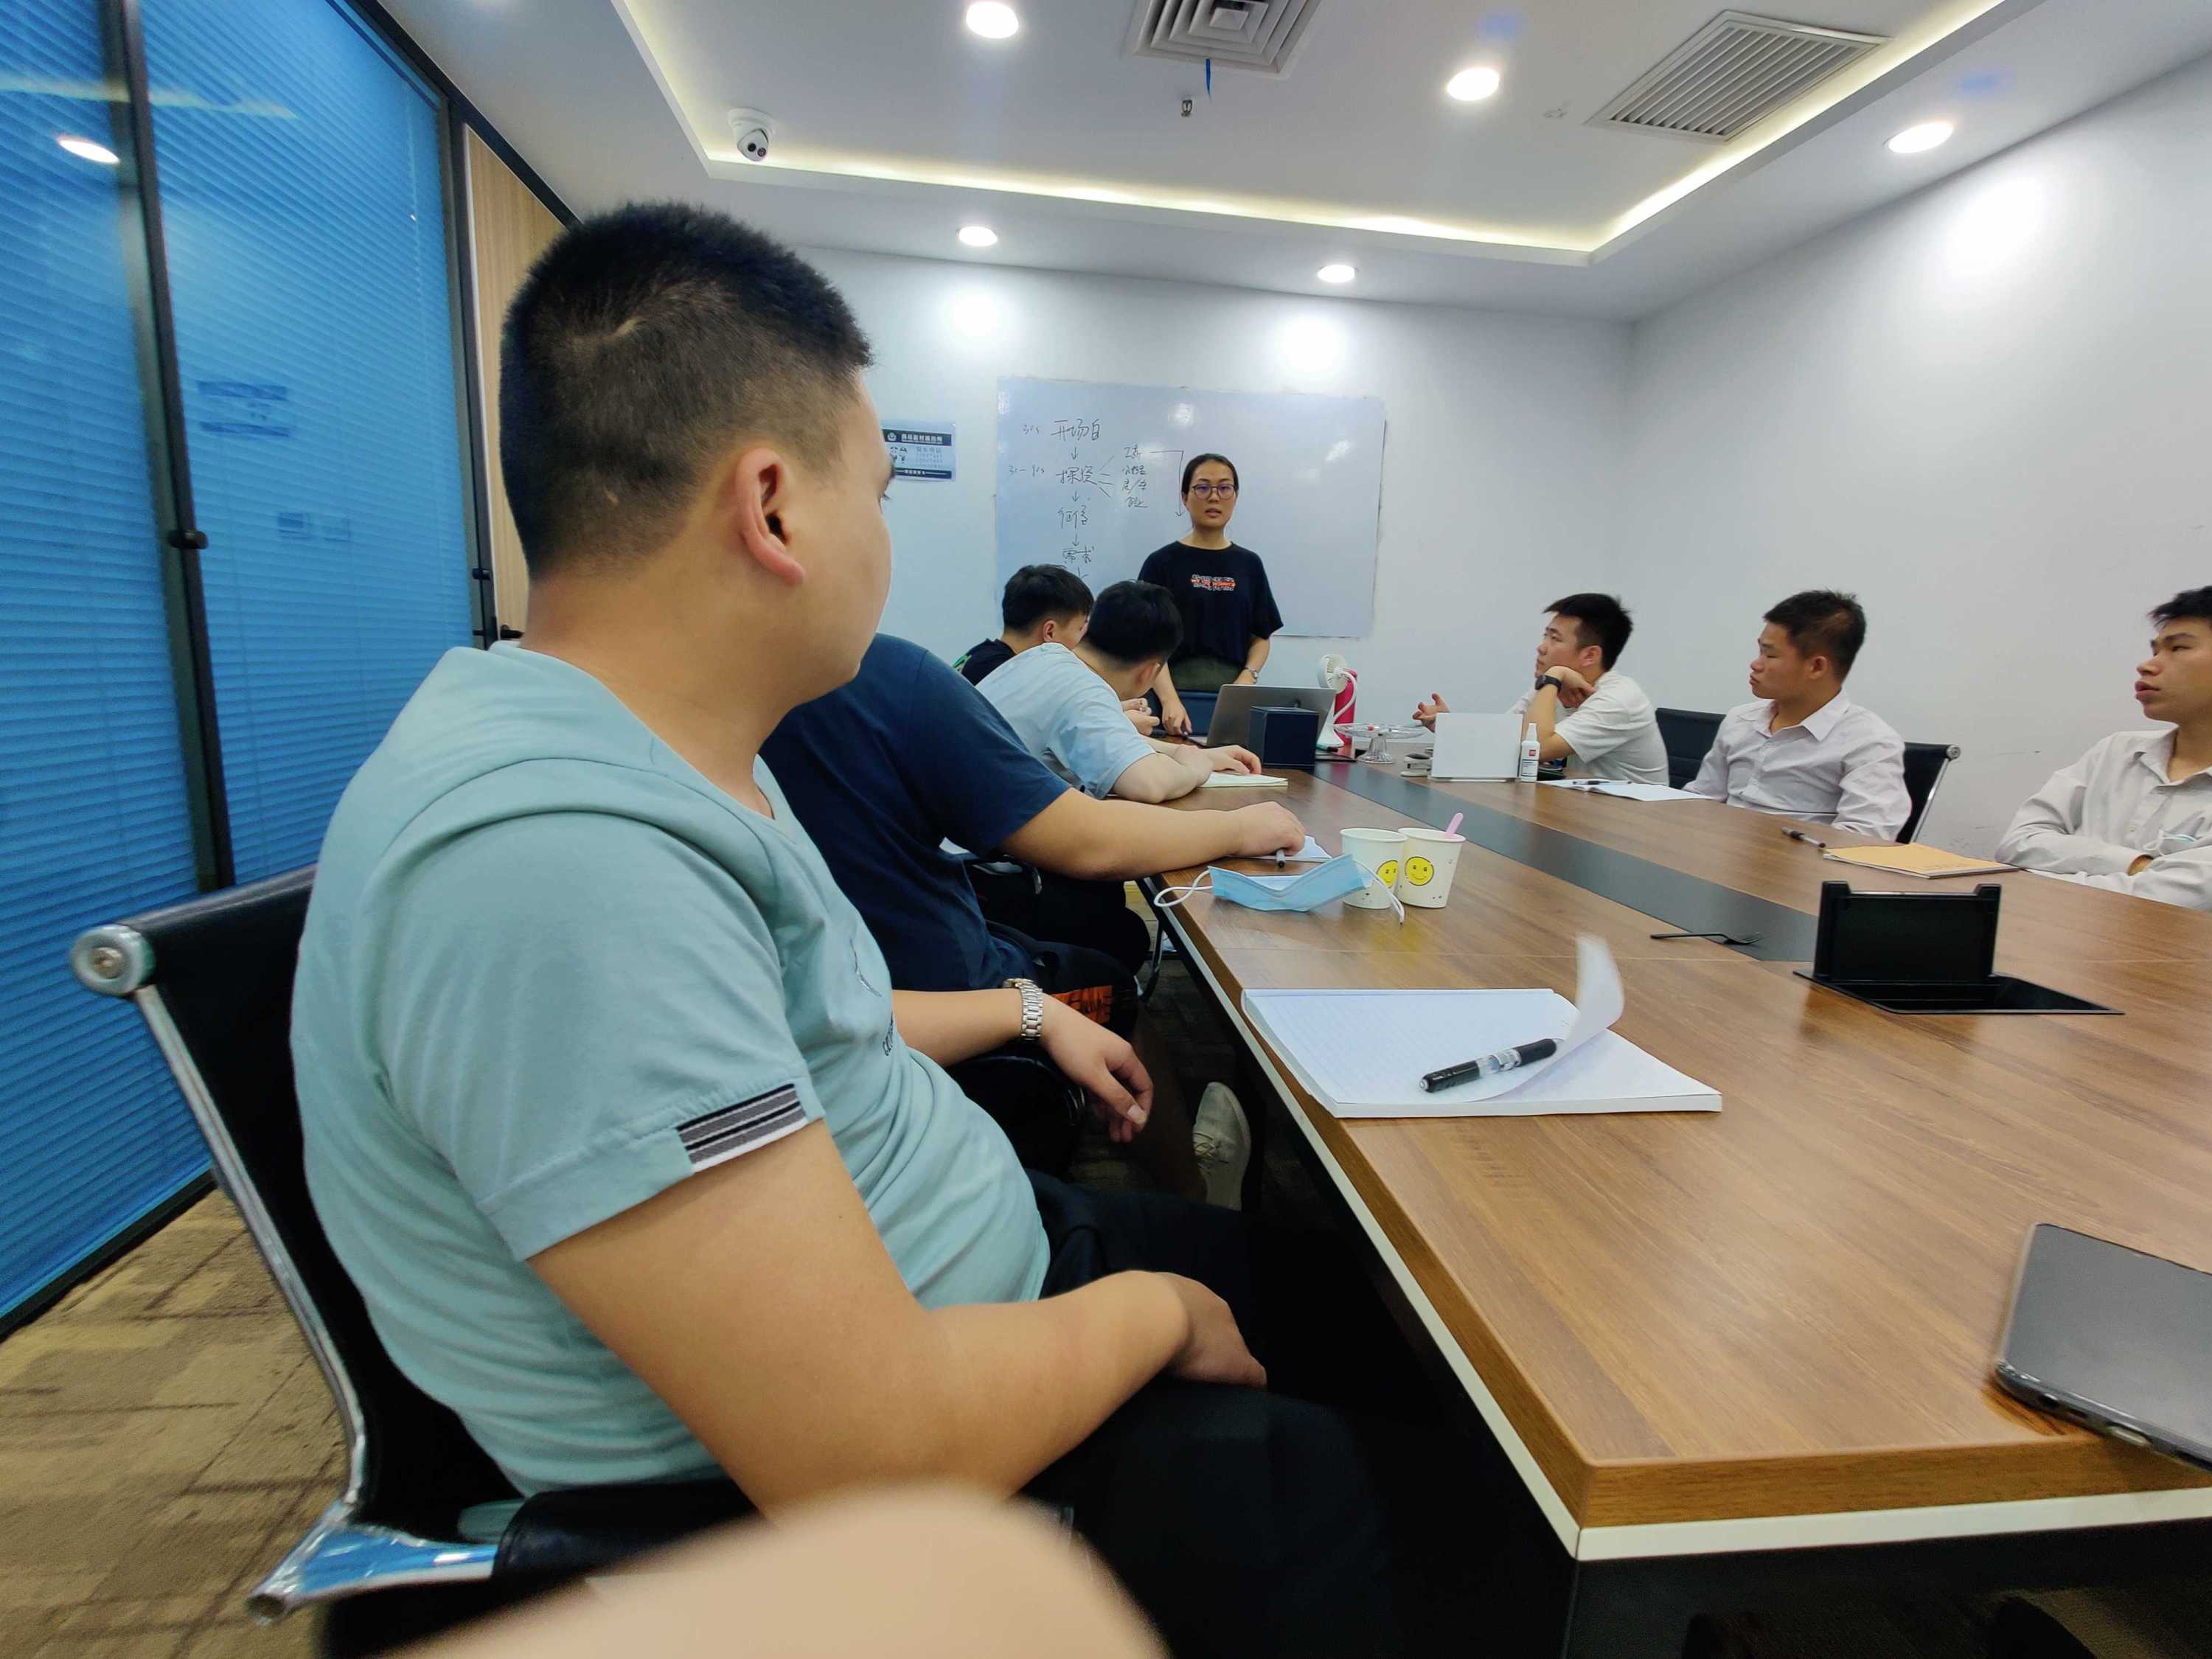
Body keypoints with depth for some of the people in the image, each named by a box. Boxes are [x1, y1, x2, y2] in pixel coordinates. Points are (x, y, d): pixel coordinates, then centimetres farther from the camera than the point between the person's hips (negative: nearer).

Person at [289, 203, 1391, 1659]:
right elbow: (883, 1457, -33)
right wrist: (1153, 1315, -15)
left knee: (1274, 1260, 22)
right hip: (817, 1500, -8)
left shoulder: (668, 760, -1)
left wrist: (1026, 1013, 15)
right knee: (1329, 1495, 4)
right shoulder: (553, 852, -35)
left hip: (933, 1277, 9)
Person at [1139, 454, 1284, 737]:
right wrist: (1169, 700, -22)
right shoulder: (1161, 562, 1)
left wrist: (1247, 679, -8)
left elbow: (1261, 637, 12)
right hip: (1177, 697, -3)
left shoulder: (1249, 564, 12)